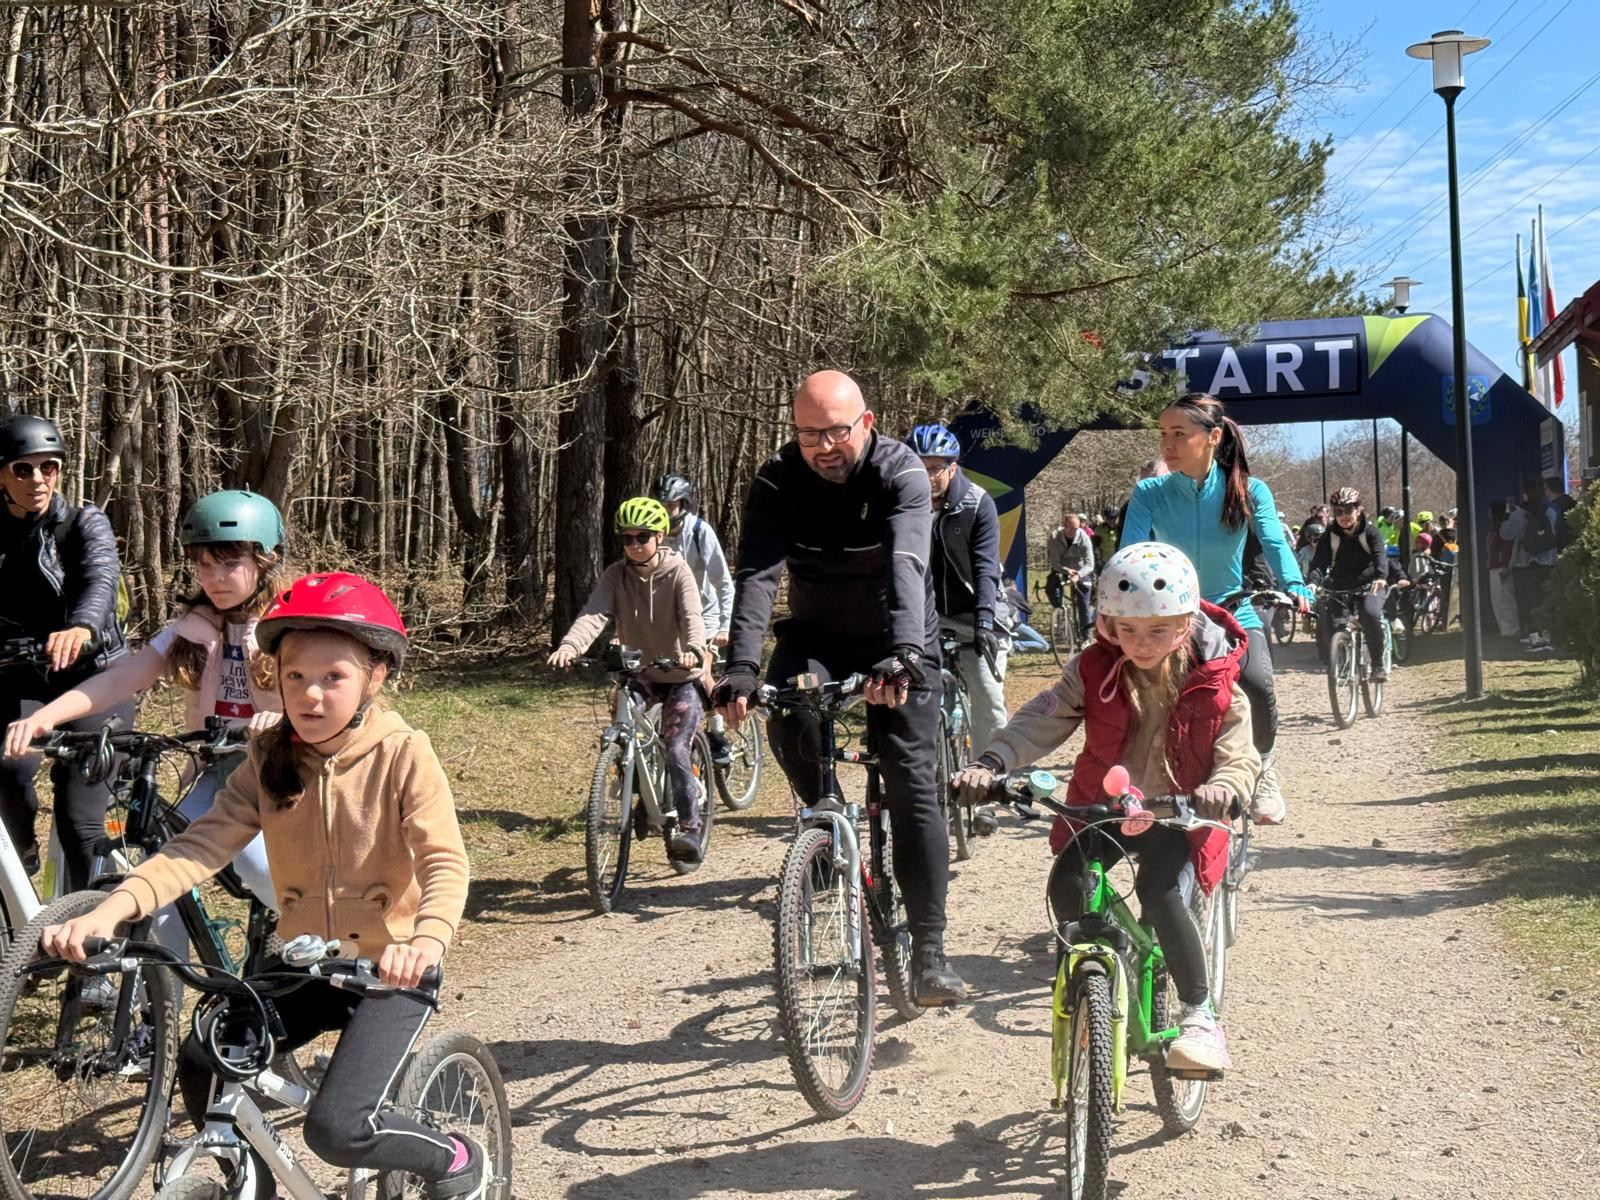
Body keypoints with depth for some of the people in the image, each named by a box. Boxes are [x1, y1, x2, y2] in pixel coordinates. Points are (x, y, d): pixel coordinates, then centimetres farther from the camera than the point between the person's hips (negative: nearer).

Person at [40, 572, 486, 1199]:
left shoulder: (402, 754, -13)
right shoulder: (269, 758, 0)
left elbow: (445, 861, -23)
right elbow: (203, 845, -12)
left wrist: (428, 940, -44)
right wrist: (114, 907, -28)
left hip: (391, 970, -5)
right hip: (304, 964, 5)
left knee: (337, 1129, -19)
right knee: (202, 1064, -14)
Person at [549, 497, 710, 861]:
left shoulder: (677, 572, -13)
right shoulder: (615, 575, -5)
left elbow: (692, 617, -27)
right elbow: (593, 613, -21)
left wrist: (693, 650, -49)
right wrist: (569, 646, -42)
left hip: (682, 676, -4)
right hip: (640, 673, 4)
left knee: (675, 749, -16)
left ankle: (689, 828, -6)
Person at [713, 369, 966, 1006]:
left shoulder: (901, 473, -23)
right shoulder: (778, 480, -16)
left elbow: (906, 566, -39)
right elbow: (757, 573, -29)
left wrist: (902, 654, -56)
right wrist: (741, 667, -44)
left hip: (896, 641, -2)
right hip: (816, 634, 2)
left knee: (912, 785, -10)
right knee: (789, 724, -30)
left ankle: (929, 950, -5)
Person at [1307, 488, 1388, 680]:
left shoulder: (1370, 531, -9)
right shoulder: (1330, 534, -4)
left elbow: (1380, 554, -26)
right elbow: (1320, 560, -16)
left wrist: (1381, 576, -48)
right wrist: (1314, 581, -38)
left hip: (1369, 585, -3)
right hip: (1339, 587, 3)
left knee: (1370, 614, -31)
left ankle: (1379, 663, -16)